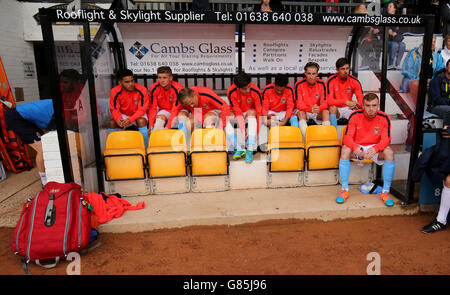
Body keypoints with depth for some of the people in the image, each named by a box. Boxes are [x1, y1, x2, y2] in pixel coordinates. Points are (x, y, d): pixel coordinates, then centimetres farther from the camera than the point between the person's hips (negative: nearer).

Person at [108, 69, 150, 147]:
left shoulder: (142, 90, -22)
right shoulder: (115, 92, -16)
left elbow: (142, 109, -20)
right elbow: (114, 109, -8)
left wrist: (130, 119, -35)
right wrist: (118, 119, -32)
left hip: (138, 115, -2)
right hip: (123, 115, 2)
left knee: (141, 121, -34)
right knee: (112, 122, -23)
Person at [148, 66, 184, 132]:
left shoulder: (178, 88, -26)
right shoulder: (154, 88, -16)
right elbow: (153, 108, -11)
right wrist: (151, 125, -22)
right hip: (163, 110, 2)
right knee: (159, 117, -28)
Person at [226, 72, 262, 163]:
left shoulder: (255, 91, -24)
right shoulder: (231, 92, -23)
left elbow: (259, 112, -23)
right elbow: (238, 112, -24)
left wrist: (256, 132, -30)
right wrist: (243, 130, -33)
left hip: (250, 114, -1)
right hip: (237, 114, 1)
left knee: (251, 112, -35)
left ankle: (250, 150, -39)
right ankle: (239, 149, -32)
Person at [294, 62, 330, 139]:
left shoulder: (321, 84, -7)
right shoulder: (299, 84, -12)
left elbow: (324, 102, -11)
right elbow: (299, 104, -17)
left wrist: (319, 109, -35)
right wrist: (310, 109, -36)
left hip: (318, 112, 2)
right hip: (304, 111, -2)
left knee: (326, 112, -27)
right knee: (300, 112, -34)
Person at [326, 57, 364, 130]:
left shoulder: (354, 81, -7)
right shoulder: (331, 81, -15)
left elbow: (361, 99, -10)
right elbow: (329, 100, -24)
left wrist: (356, 104, -35)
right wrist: (346, 102, -36)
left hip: (348, 108, 2)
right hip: (336, 108, -2)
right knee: (332, 107, -34)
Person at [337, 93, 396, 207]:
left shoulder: (384, 118, -11)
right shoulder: (355, 116, -12)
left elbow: (386, 140, -14)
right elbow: (347, 137, -15)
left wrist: (375, 148, -37)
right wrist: (356, 148, -37)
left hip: (375, 148, 1)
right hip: (357, 147, 0)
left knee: (389, 153, -29)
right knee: (345, 150, -31)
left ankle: (385, 192, -17)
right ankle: (344, 190, -23)